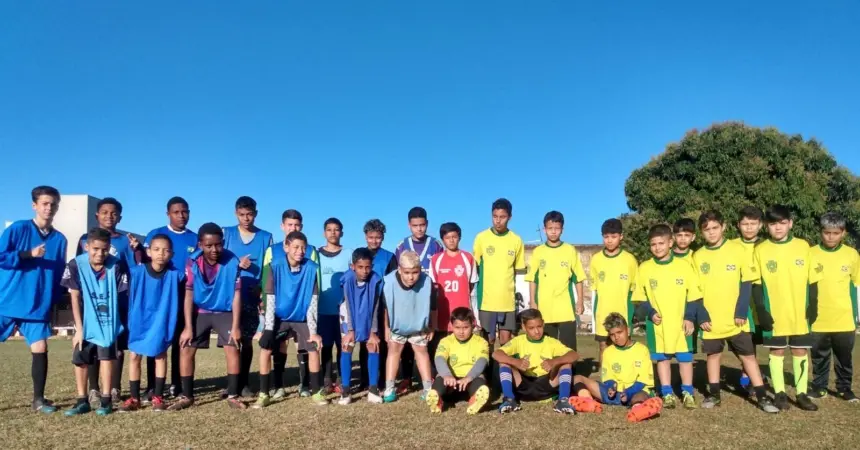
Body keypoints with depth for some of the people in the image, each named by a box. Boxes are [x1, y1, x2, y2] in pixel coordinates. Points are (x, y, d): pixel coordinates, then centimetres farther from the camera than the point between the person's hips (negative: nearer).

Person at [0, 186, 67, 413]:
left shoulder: (60, 239, 6)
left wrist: (54, 302, 7)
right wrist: (28, 254, -20)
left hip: (38, 307, 2)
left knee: (40, 350, 0)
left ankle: (38, 399, 13)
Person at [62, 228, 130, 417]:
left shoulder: (117, 265, -17)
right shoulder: (76, 265, -15)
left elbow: (120, 295, -7)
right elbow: (75, 297, -11)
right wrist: (79, 328, -10)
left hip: (109, 321, -1)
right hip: (86, 321, 2)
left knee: (106, 356, -4)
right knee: (79, 359, 5)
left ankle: (106, 399, 5)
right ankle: (82, 401, 16)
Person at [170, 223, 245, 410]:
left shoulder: (232, 261, -19)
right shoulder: (192, 262, -17)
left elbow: (236, 295, -13)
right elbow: (189, 295, -11)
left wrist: (235, 326, -15)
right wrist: (188, 327, -13)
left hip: (225, 312, -1)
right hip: (199, 312, 1)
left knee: (233, 349, -12)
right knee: (186, 350, -5)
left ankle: (233, 396, 0)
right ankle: (187, 396, 10)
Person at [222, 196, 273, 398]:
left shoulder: (266, 237, 5)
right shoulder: (226, 233, 5)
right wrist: (237, 264, -13)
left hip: (252, 298, 0)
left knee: (247, 341, 6)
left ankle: (244, 382, 16)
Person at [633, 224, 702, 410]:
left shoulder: (684, 266, -3)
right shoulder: (644, 268, -2)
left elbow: (694, 295, 0)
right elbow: (640, 297, 2)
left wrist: (690, 318, -6)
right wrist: (651, 313, -10)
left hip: (681, 322, 0)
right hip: (657, 323, 1)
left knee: (685, 357, 7)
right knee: (662, 358, 8)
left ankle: (687, 392, 21)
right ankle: (667, 393, 18)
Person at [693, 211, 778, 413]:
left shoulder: (737, 250, -4)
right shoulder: (697, 256, 1)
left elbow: (746, 284, -4)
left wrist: (741, 313, -10)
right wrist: (702, 317, -4)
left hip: (736, 319, -2)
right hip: (711, 320, 2)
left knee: (748, 355, 4)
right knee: (713, 354, 12)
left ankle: (762, 397, 12)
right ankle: (714, 394, 22)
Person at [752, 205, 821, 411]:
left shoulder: (803, 246, 1)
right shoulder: (760, 250, -3)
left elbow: (812, 280, 6)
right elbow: (756, 285, -2)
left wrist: (812, 307, 0)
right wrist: (761, 311, -8)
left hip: (800, 314, 1)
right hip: (774, 315, -1)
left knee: (801, 351, 8)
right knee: (777, 351, 7)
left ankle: (802, 394, 19)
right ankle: (779, 393, 16)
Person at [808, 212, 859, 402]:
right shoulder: (811, 254, -4)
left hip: (844, 319, 1)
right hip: (818, 319, -1)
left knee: (844, 357, 12)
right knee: (820, 357, 11)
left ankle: (844, 388, 28)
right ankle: (819, 387, 26)